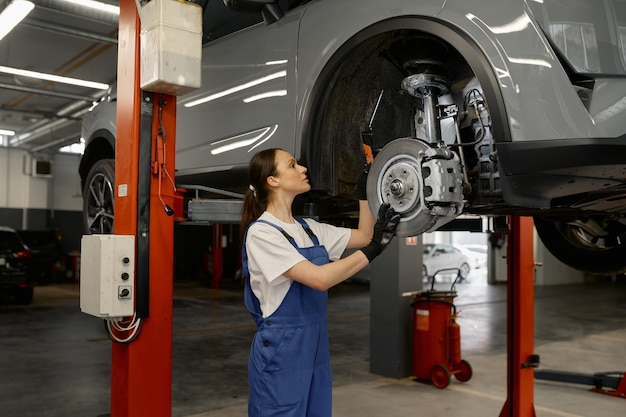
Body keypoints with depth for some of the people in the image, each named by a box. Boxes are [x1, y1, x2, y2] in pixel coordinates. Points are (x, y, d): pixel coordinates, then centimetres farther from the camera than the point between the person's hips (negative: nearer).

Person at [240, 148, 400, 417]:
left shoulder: (309, 228, 8)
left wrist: (365, 184, 8)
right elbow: (319, 279, -25)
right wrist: (374, 249, -23)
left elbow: (363, 235, 11)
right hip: (280, 350, -8)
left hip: (317, 347, 8)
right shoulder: (261, 232, -16)